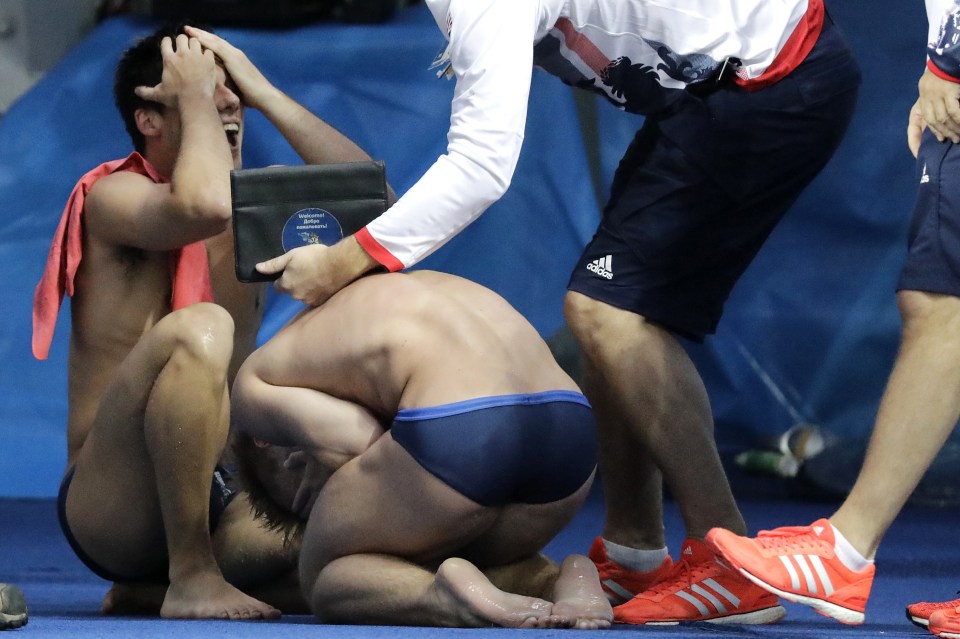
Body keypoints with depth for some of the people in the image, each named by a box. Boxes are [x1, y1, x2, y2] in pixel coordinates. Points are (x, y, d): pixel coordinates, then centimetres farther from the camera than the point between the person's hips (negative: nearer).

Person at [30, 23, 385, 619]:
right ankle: (191, 581, -23)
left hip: (213, 498, 8)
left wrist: (264, 93, -1)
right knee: (198, 328, -32)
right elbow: (205, 206, -30)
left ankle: (145, 588, 13)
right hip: (107, 502, -8)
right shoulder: (114, 196, -7)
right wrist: (195, 99, -13)